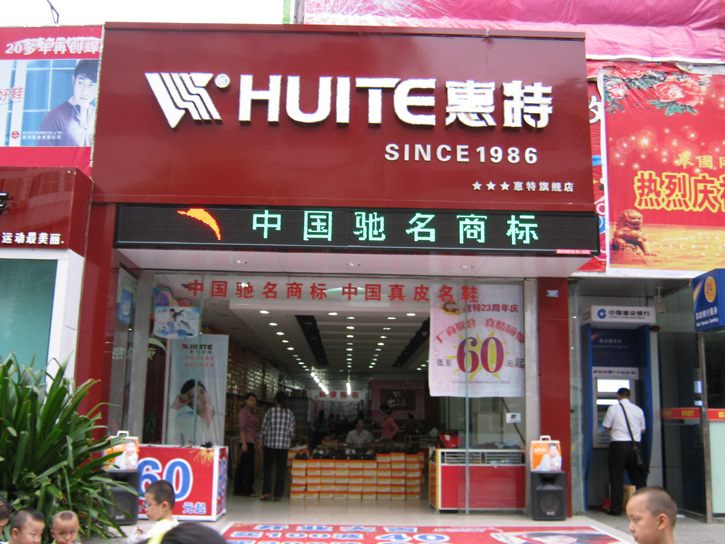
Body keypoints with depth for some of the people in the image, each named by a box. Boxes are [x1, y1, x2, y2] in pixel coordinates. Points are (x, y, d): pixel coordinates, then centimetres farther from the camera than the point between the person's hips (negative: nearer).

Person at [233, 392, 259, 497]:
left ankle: (238, 489, 12)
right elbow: (242, 428, -14)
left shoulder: (251, 412, 20)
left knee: (242, 466, 9)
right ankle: (248, 490, -6)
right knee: (249, 465, -8)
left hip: (251, 441, 9)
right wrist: (244, 443, -20)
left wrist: (255, 443, 20)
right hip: (247, 441, -9)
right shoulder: (244, 411, -7)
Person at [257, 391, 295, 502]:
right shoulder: (290, 413, 3)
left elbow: (264, 428, -2)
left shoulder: (271, 411, -4)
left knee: (267, 468, 8)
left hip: (270, 443, -2)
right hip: (284, 445, 2)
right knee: (281, 470, 7)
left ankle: (267, 493, 1)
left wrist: (261, 442, 9)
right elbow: (291, 432, 5)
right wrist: (289, 443, 17)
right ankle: (278, 495, 7)